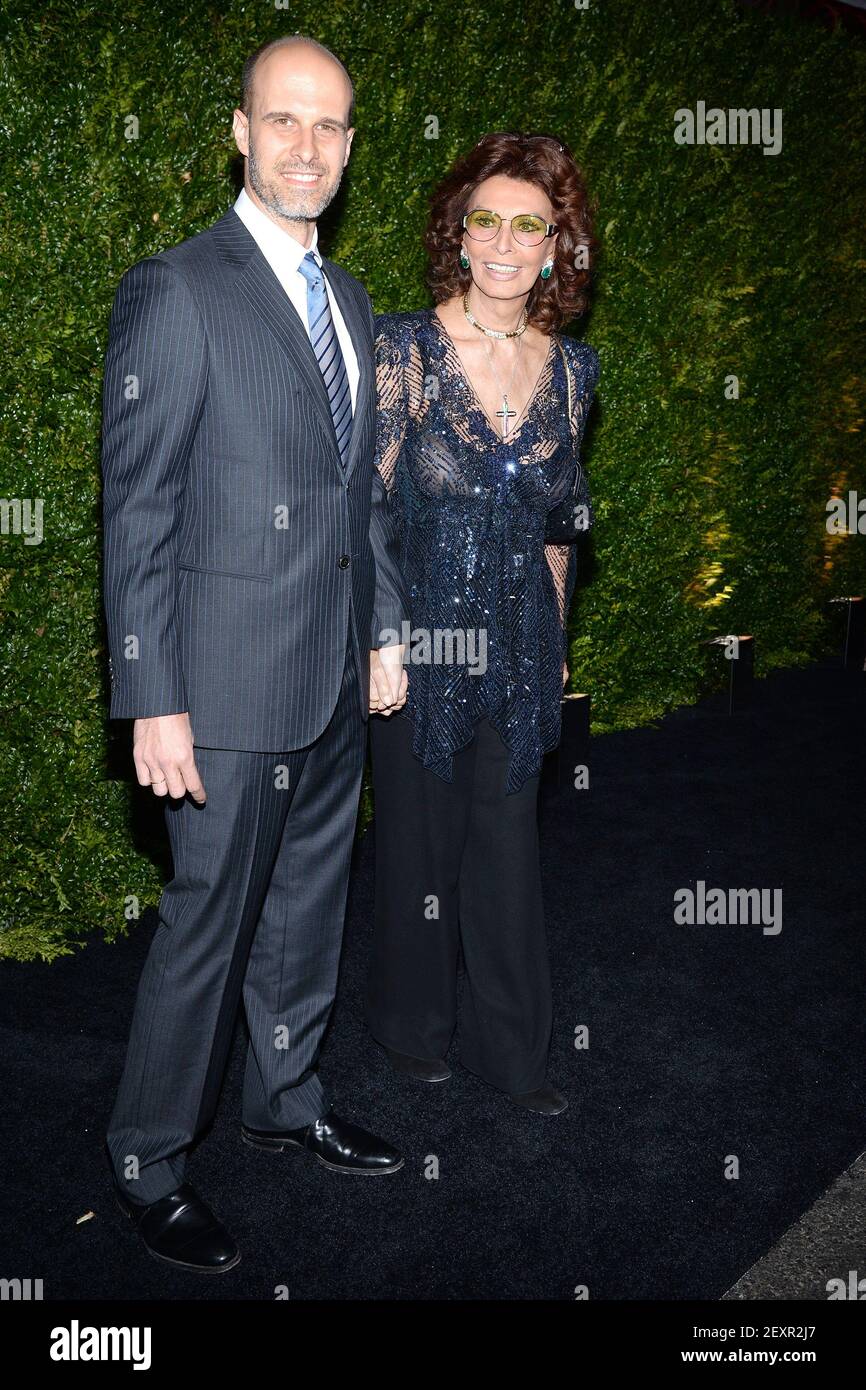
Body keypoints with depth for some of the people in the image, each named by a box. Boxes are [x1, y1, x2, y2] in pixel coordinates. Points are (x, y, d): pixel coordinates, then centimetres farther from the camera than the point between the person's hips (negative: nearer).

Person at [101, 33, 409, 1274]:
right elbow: (136, 512, -14)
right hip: (232, 683, -7)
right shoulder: (175, 294, -11)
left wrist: (386, 631, 14)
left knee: (308, 910, 19)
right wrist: (154, 704, -17)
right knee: (208, 926, 3)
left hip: (339, 678, 7)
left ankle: (287, 1100, 39)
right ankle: (147, 1161, 23)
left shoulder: (348, 299, 12)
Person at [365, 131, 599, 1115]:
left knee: (507, 846, 12)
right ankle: (410, 1024, 36)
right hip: (420, 641, -3)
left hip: (521, 648, 3)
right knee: (418, 837, 12)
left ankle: (509, 1046, 31)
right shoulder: (402, 348, -9)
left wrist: (553, 636, 13)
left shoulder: (569, 367, 3)